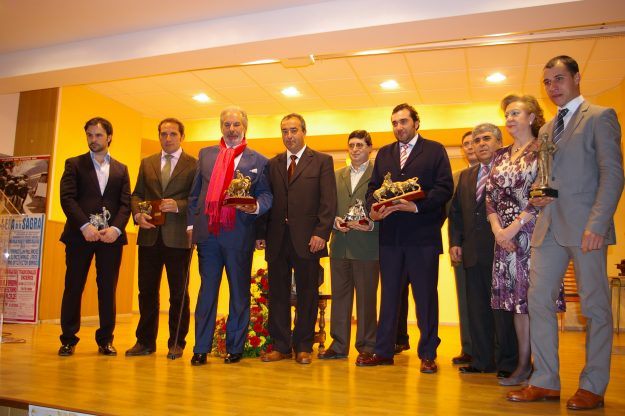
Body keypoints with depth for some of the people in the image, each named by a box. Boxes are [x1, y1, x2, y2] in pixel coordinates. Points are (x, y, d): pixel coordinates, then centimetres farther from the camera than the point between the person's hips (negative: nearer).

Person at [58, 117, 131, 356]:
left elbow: (125, 203, 7)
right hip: (80, 234, -1)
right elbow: (67, 198, -2)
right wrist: (85, 225, -16)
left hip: (111, 235, 2)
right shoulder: (74, 164, 11)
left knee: (108, 288, 3)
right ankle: (68, 339, 13)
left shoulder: (121, 169, 17)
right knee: (73, 287, 2)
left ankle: (105, 339, 12)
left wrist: (116, 228, -11)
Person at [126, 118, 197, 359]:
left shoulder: (194, 164, 2)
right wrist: (138, 214, -6)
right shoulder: (146, 163, 16)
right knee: (147, 290, 9)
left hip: (178, 237, -4)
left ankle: (177, 343, 15)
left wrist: (178, 205, -19)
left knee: (178, 292, 4)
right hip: (149, 235, 4)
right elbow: (136, 194, 12)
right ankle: (145, 341, 20)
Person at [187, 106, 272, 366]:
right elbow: (194, 193, 13)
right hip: (207, 231, 2)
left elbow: (266, 195, 2)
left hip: (239, 234, -2)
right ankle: (201, 348, 15)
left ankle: (235, 348, 19)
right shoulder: (206, 154, 14)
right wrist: (192, 223, 5)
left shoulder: (258, 161, 5)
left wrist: (256, 207, -19)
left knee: (239, 292, 7)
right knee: (207, 289, 8)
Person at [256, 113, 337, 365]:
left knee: (307, 295, 5)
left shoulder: (322, 161, 4)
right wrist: (261, 233, 4)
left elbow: (328, 201, -4)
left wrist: (321, 233, -13)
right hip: (277, 240, 4)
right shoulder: (273, 164, 15)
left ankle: (303, 347, 18)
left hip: (307, 239, -3)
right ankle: (281, 346, 20)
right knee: (277, 294, 8)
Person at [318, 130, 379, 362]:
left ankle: (367, 346, 15)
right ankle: (339, 345, 20)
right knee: (339, 295, 10)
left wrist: (371, 225, -20)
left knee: (367, 298, 3)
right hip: (340, 245, 5)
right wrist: (334, 220, -5)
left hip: (367, 246, -5)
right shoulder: (337, 175, 17)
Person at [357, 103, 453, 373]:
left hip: (423, 235, -4)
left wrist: (417, 206, -19)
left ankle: (428, 354, 15)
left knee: (426, 295, 4)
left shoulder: (435, 150, 4)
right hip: (390, 235, 4)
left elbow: (445, 188, -6)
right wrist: (372, 209, -10)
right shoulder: (384, 154, 17)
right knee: (389, 294, 10)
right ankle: (383, 351, 19)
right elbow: (373, 186, 11)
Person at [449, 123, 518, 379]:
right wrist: (455, 242, 7)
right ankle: (482, 361, 21)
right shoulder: (465, 176, 19)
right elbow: (455, 212, 16)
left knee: (503, 308, 1)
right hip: (473, 253, 6)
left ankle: (506, 363, 13)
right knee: (476, 310, 10)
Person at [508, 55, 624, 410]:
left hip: (585, 227, -6)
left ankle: (593, 387, 13)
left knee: (595, 307, 2)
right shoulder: (547, 129, 20)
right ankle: (546, 382, 13)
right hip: (550, 226, 7)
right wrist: (537, 195, 1)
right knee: (539, 300, 4)